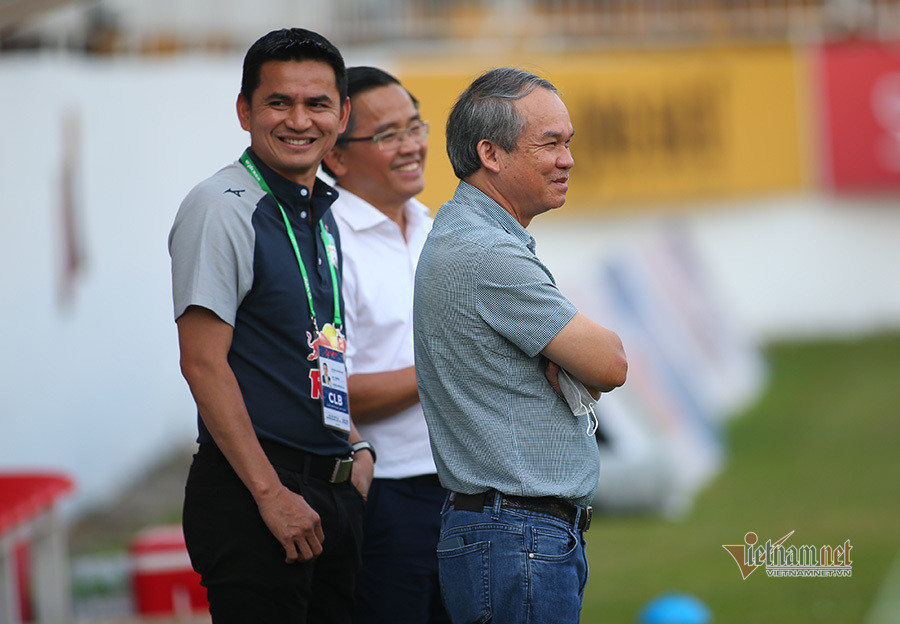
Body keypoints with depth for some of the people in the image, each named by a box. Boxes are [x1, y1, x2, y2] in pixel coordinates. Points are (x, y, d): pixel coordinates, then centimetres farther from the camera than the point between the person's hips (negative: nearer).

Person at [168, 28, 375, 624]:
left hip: (332, 487, 8)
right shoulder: (220, 207, -10)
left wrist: (355, 449, 10)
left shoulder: (323, 213, 15)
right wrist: (272, 493, -18)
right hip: (251, 492, -8)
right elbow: (204, 363, -16)